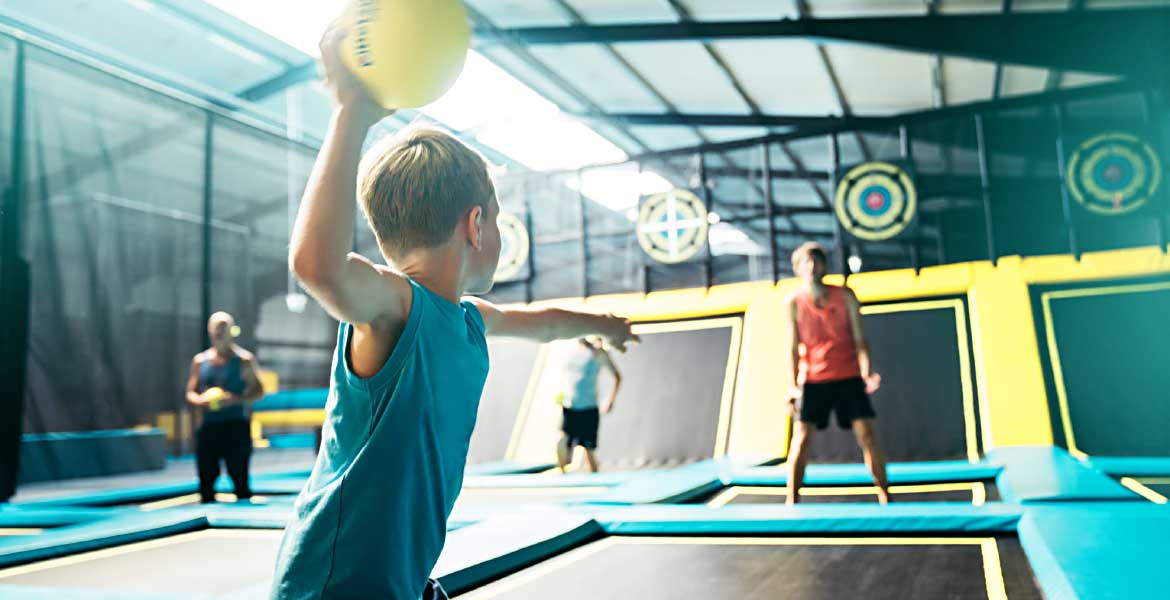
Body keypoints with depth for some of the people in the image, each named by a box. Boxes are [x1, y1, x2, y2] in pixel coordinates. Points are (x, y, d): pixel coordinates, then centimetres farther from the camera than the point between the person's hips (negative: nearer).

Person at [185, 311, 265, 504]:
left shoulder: (244, 359, 1)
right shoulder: (199, 360, 12)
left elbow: (258, 391, 0)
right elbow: (190, 393, 15)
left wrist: (235, 399, -16)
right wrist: (199, 400, -8)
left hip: (236, 425, -4)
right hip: (207, 428, 4)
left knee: (239, 478, -4)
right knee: (206, 479, 6)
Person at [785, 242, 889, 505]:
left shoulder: (845, 296, -3)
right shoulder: (794, 303, -3)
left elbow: (859, 338, -4)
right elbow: (794, 347, -2)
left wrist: (866, 371, -18)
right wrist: (793, 385, -10)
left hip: (849, 377, 0)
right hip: (813, 379, 0)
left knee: (866, 434, -4)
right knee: (801, 439, -5)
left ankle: (885, 497, 8)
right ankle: (792, 502, 4)